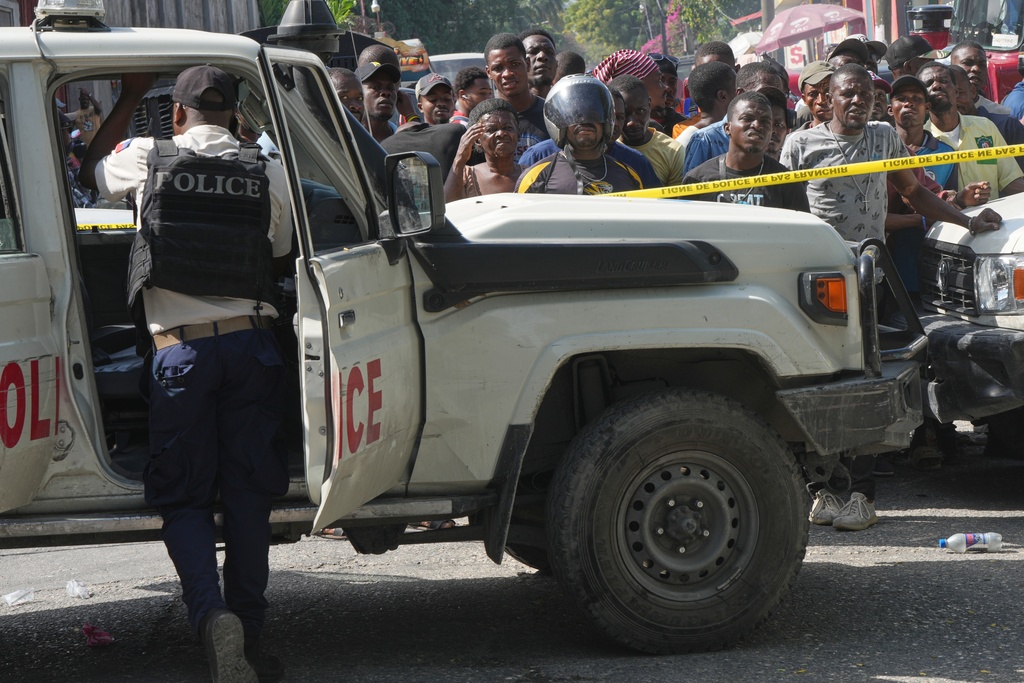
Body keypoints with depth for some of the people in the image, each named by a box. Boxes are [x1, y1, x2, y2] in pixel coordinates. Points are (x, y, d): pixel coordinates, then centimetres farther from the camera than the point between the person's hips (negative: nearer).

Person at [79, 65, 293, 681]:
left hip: (181, 348, -1)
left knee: (184, 497, 4)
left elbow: (92, 169, 24)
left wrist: (130, 99, 31)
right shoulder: (268, 172, 3)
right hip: (251, 341, 1)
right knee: (247, 492, 9)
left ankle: (212, 614, -20)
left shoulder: (148, 158, 1)